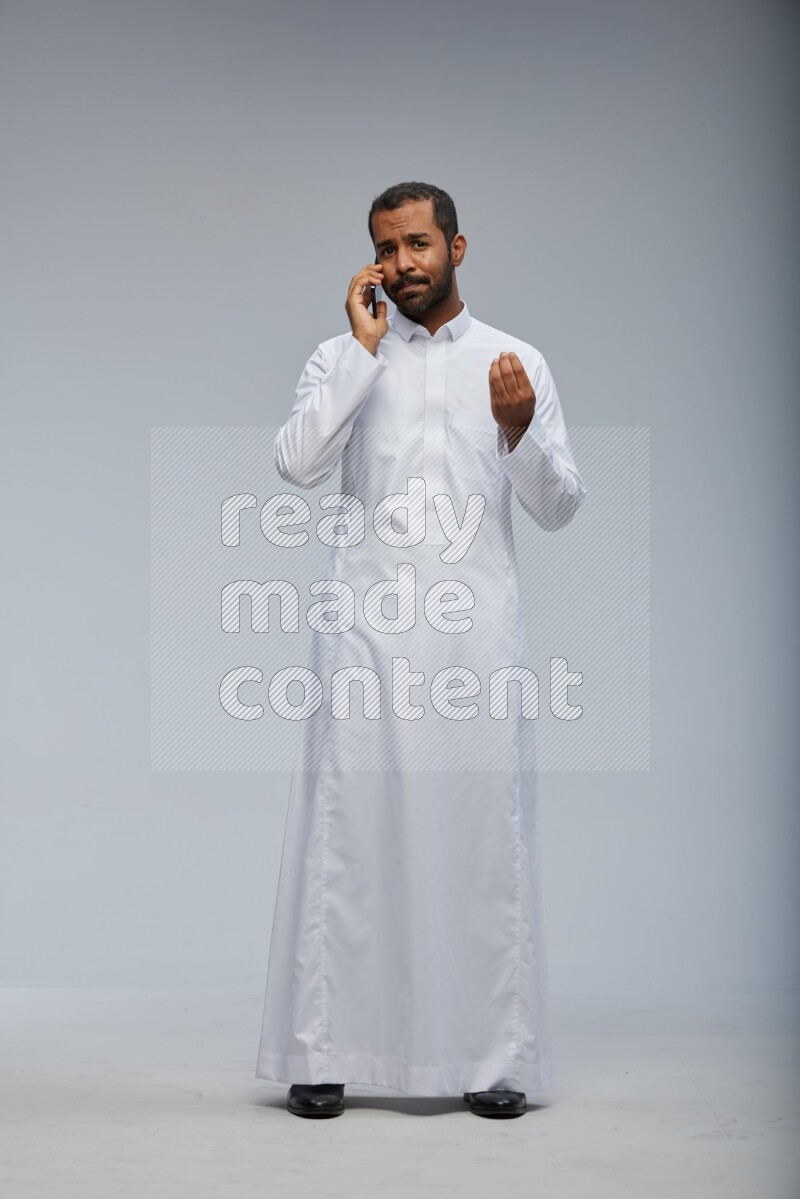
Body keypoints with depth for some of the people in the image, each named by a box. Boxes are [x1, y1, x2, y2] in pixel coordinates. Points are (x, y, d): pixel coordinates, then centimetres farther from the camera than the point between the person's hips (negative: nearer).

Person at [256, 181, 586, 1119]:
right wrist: (365, 349, -8)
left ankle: (494, 1056, 9)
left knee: (486, 832, 1)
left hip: (477, 626, 1)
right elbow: (296, 464, -8)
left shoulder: (518, 362, 10)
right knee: (345, 830, -2)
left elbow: (559, 508, 7)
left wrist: (519, 428, -12)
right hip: (366, 623, 0)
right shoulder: (343, 357, 9)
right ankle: (321, 1051, 5)